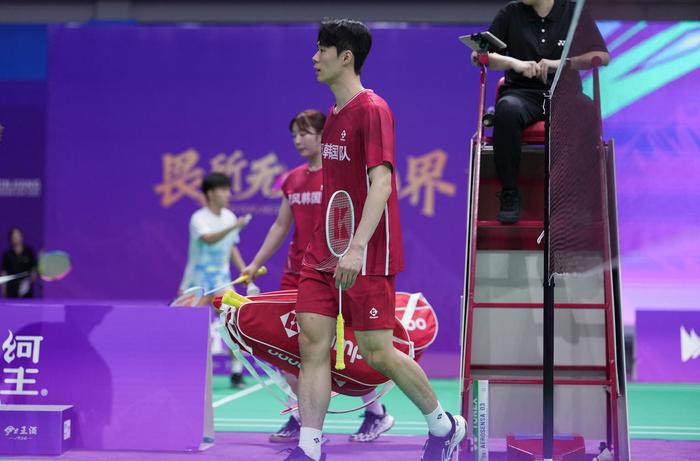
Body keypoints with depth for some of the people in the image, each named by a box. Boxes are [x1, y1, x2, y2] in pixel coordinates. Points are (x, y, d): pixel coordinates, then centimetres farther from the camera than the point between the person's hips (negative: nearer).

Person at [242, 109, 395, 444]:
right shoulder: (292, 180, 11)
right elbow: (280, 226, 18)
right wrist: (255, 264, 15)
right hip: (295, 274, 7)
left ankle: (377, 413, 13)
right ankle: (298, 420, 10)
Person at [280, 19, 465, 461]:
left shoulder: (372, 110, -12)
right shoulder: (334, 115, 15)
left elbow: (381, 182, -22)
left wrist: (357, 248, -30)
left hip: (366, 257, -8)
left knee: (376, 351, -3)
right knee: (312, 342, -2)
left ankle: (445, 425, 18)